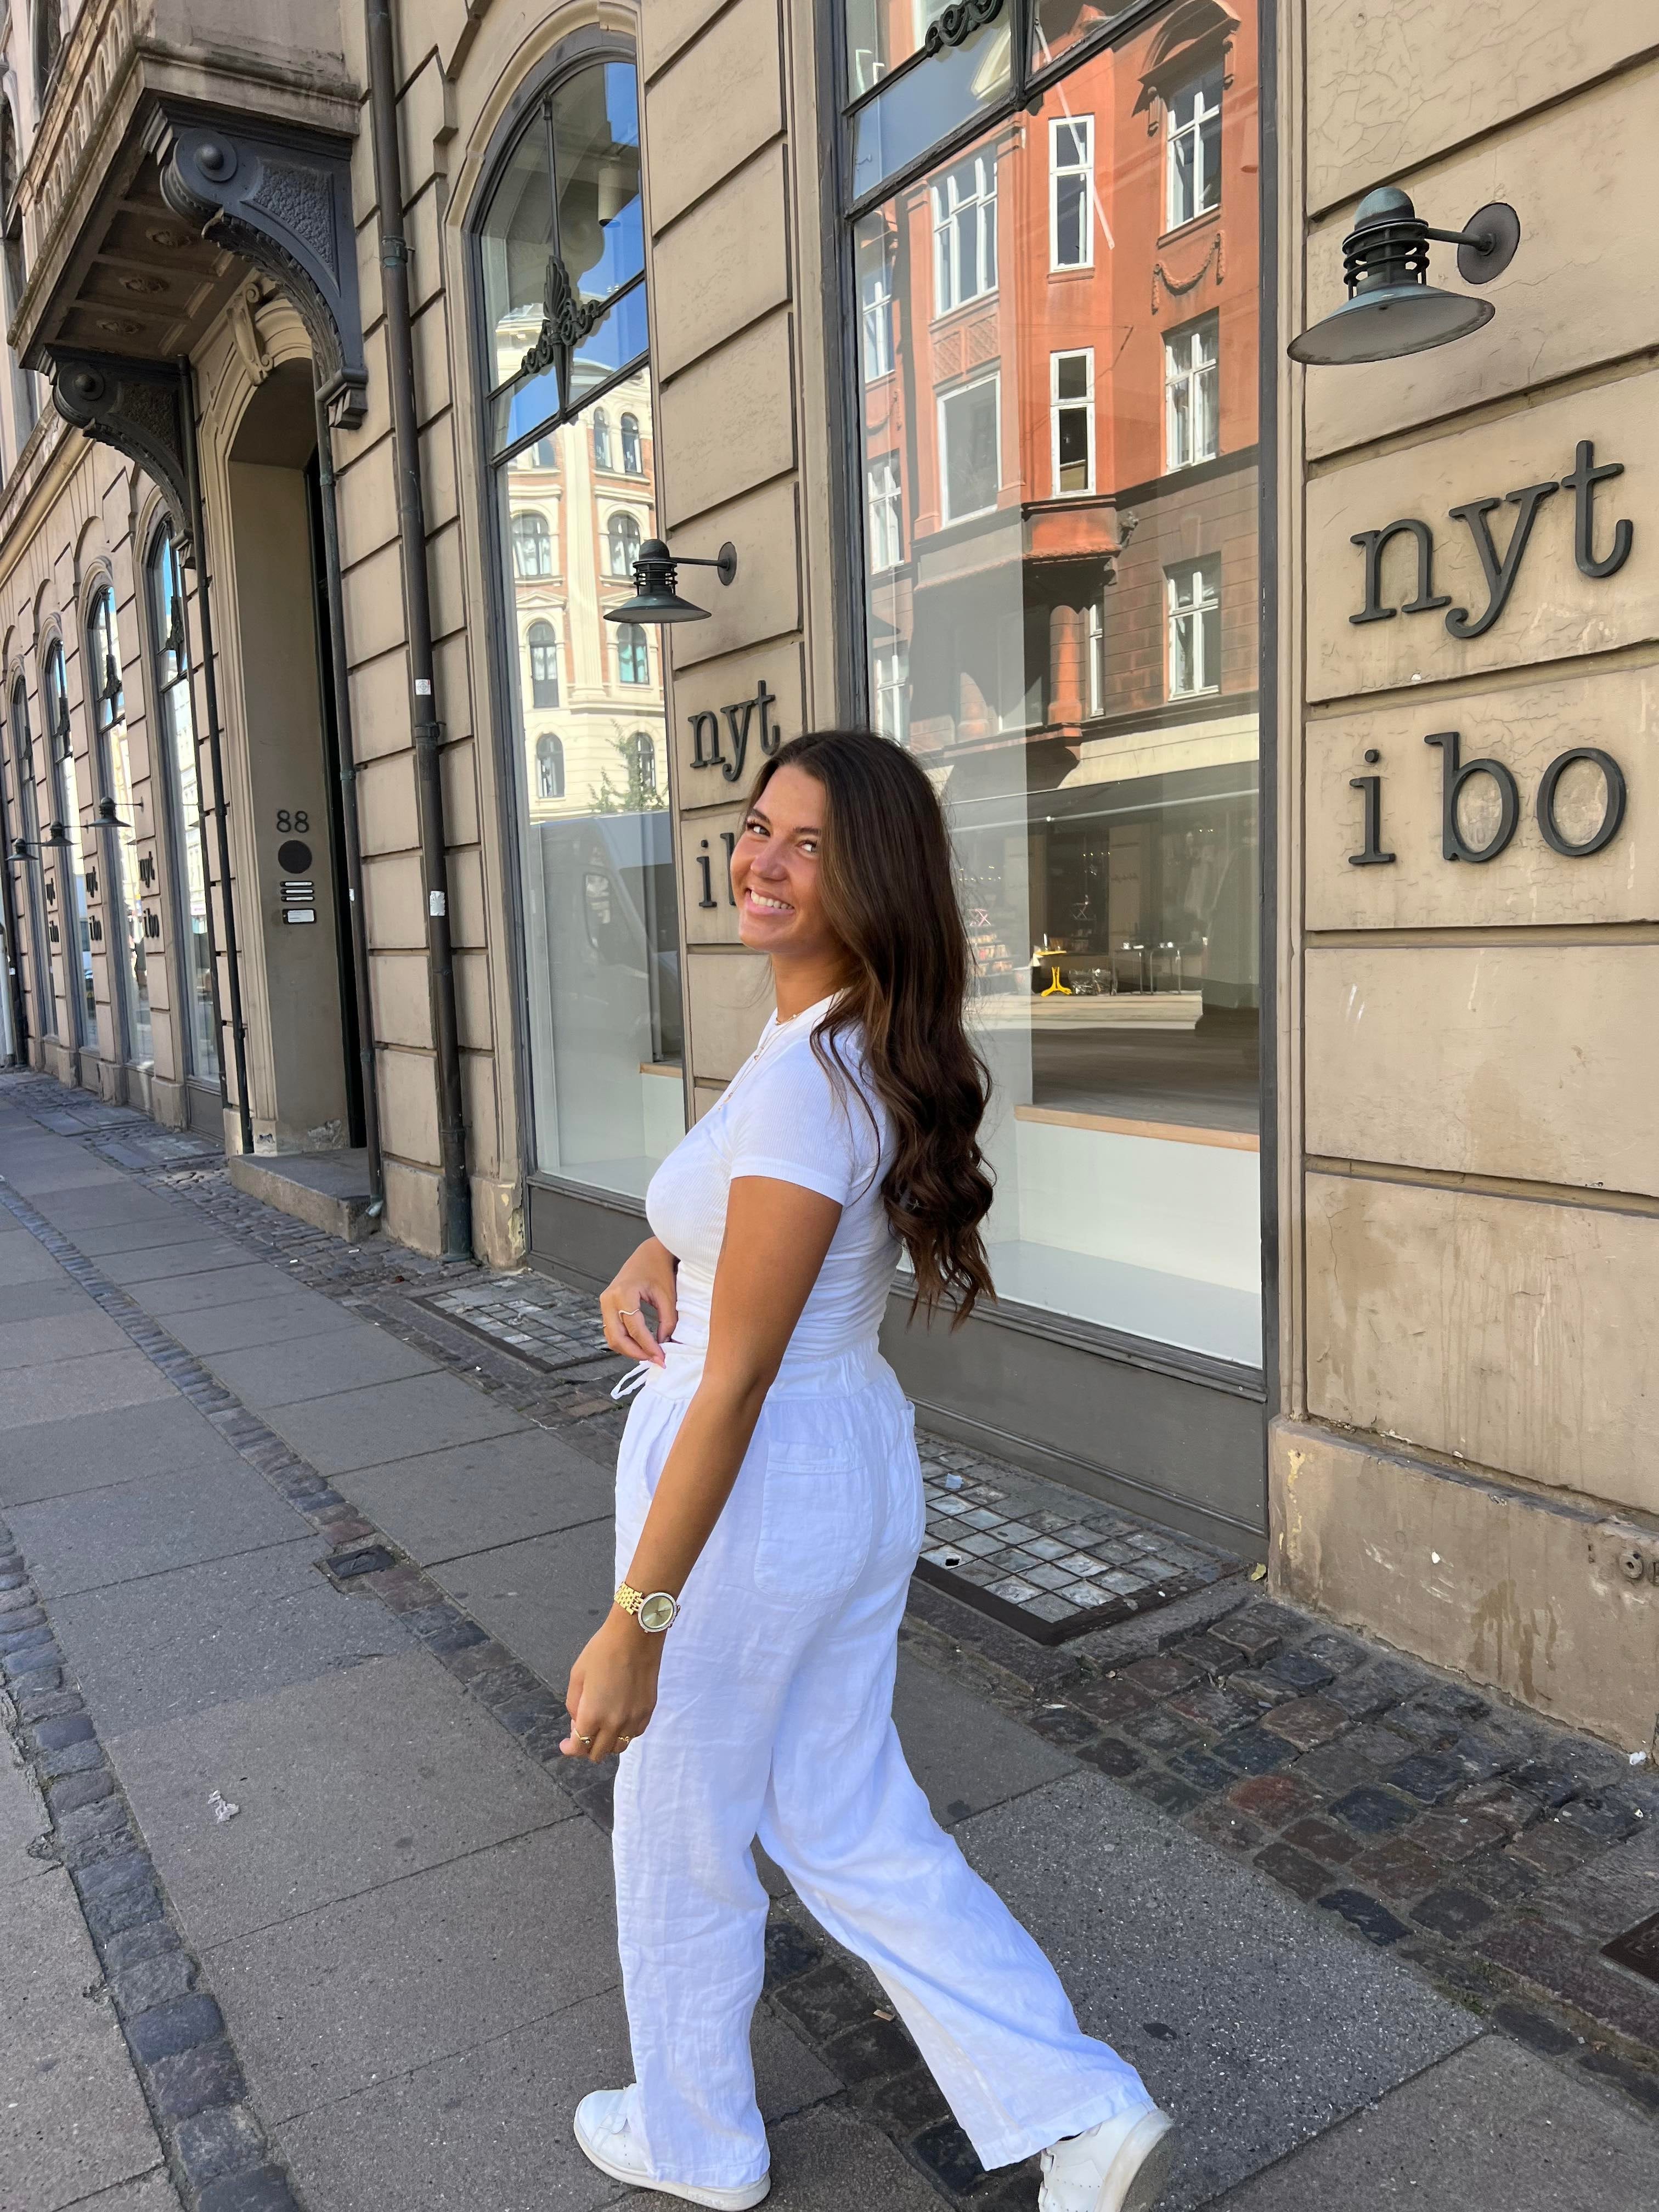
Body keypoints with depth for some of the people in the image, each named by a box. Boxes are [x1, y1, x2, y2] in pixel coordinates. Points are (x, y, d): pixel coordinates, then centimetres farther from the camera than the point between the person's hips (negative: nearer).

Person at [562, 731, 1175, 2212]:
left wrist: (636, 1620, -19)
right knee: (847, 1826, 23)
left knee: (681, 1837, 18)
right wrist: (650, 1261, -1)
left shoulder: (808, 1074, -26)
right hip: (858, 1467, 9)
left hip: (749, 1492, -9)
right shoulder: (879, 1055, 3)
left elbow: (735, 1382, -25)